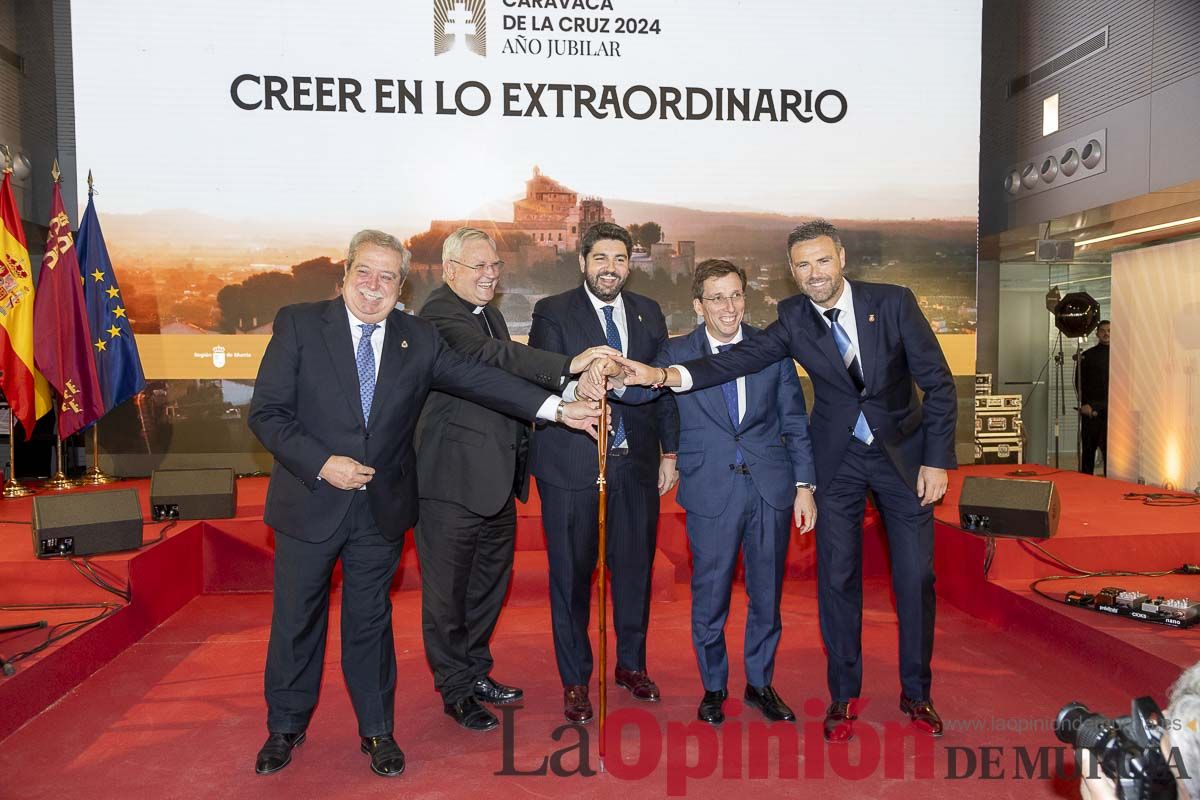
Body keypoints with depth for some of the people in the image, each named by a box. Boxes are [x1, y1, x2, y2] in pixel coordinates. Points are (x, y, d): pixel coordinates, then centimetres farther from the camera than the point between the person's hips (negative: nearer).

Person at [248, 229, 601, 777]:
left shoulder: (418, 339, -1)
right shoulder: (299, 324, -7)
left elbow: (480, 379, -7)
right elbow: (266, 413, -9)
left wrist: (558, 408, -16)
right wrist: (322, 463, -20)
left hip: (381, 509, 2)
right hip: (310, 504, -1)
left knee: (371, 620, 15)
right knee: (296, 619, 13)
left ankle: (377, 731, 32)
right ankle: (285, 727, 36)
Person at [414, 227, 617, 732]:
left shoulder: (490, 314, 16)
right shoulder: (439, 313, -15)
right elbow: (489, 354, -33)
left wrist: (569, 392, 5)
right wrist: (568, 365, -41)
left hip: (497, 479, 9)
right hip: (454, 480, -9)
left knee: (490, 581, 20)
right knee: (448, 588, 6)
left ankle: (476, 672, 37)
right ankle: (456, 690, 22)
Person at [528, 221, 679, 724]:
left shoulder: (648, 313, 11)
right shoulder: (552, 312, -1)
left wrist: (670, 449, 9)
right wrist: (571, 390, -33)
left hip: (636, 461, 4)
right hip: (572, 462, -3)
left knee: (635, 565, 13)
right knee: (571, 572, 6)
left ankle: (631, 663, 34)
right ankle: (575, 679, 22)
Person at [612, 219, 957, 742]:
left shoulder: (893, 302, -14)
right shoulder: (793, 318, -10)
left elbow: (938, 382, -8)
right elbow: (741, 359, -23)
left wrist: (937, 459, -11)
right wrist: (663, 374, -37)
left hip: (904, 453, -1)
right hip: (839, 459, 1)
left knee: (915, 577, 4)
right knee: (837, 577, 4)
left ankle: (915, 693, 25)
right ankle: (843, 694, 22)